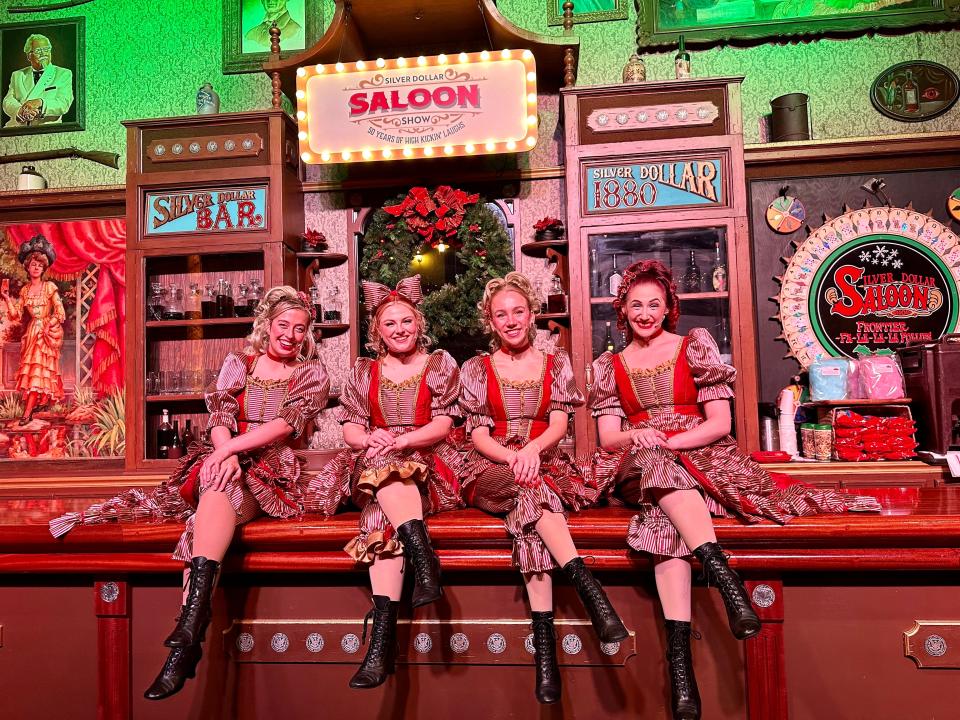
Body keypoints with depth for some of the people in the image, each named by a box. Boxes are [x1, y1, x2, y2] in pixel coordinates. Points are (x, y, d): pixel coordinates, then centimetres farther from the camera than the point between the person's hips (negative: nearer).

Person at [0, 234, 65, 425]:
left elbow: (60, 312, -7)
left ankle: (27, 412, -10)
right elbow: (16, 315, 6)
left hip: (47, 332, -4)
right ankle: (36, 403, 12)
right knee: (31, 369, 2)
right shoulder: (24, 290, 9)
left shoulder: (50, 287, -4)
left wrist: (48, 326, -15)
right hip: (31, 332, 4)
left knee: (38, 368, -8)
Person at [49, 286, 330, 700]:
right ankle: (190, 636, -36)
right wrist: (226, 454, -16)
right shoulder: (238, 364, 19)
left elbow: (285, 424, -6)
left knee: (218, 484, -34)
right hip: (226, 462, 4)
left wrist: (230, 449, -18)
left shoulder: (312, 376, 10)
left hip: (273, 472, -4)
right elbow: (219, 418, 5)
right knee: (216, 480, -30)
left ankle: (187, 633, -44)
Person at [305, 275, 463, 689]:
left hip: (427, 465, -1)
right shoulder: (364, 371, 19)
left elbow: (442, 425, 0)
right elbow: (350, 427, 9)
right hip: (373, 465, 2)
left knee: (383, 513, -34)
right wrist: (370, 439, -16)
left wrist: (399, 441, -18)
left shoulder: (440, 364, 12)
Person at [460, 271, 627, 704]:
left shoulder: (557, 364, 12)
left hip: (545, 464, 0)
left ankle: (544, 642, -40)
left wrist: (532, 449, -23)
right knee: (531, 488, -36)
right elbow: (478, 435, 1)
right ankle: (587, 586, -44)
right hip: (491, 470, 0)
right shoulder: (476, 369, 10)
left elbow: (559, 424, 0)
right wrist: (513, 457, -20)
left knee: (529, 501, -35)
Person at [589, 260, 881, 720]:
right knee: (657, 465, -36)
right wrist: (639, 437, -17)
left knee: (665, 509, -34)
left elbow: (720, 423, 1)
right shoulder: (608, 366, 15)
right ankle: (724, 576, -44)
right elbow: (608, 438, 6)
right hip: (639, 466, 0)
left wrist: (668, 441, -14)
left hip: (701, 457, 0)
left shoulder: (695, 346, 9)